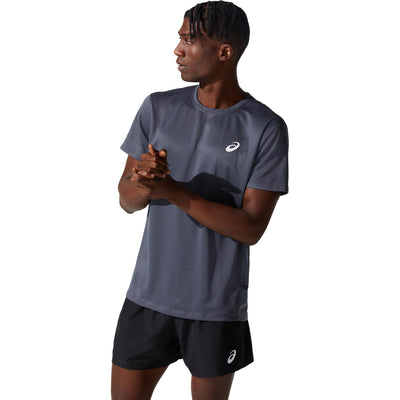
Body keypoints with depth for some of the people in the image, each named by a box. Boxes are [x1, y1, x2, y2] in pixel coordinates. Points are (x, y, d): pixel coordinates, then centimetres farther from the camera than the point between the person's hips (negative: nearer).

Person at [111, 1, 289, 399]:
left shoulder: (267, 129, -9)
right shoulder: (158, 108, 2)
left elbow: (251, 228, -13)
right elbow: (127, 200, 3)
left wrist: (172, 190, -22)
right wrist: (144, 183, -22)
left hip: (217, 307, -3)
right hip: (148, 294, 3)